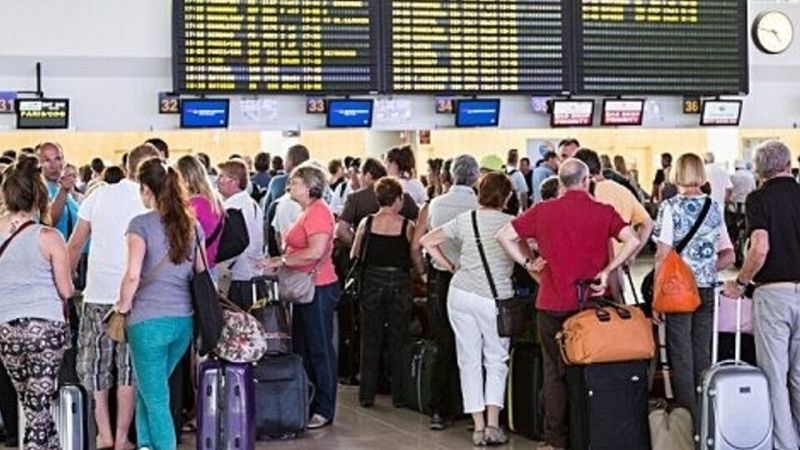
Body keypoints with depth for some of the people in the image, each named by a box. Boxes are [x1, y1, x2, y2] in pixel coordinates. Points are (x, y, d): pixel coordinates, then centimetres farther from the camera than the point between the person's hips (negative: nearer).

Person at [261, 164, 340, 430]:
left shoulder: (318, 211, -16)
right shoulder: (309, 211, 15)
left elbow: (315, 252, -26)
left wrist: (282, 260, -17)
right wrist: (281, 262, 8)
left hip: (319, 288, -10)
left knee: (319, 349, -2)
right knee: (302, 348, 14)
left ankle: (324, 410, 6)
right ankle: (306, 405, 22)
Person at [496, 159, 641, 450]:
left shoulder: (543, 211, -3)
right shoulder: (603, 212, -3)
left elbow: (504, 236, -3)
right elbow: (632, 241, -14)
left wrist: (527, 263, 4)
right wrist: (607, 271, -8)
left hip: (553, 303, 0)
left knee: (555, 372, 9)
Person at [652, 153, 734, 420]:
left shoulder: (670, 207, -8)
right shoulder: (714, 208, 6)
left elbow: (663, 255, -12)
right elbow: (728, 256, 9)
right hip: (707, 290, 4)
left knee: (681, 358, 2)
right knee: (703, 355, 13)